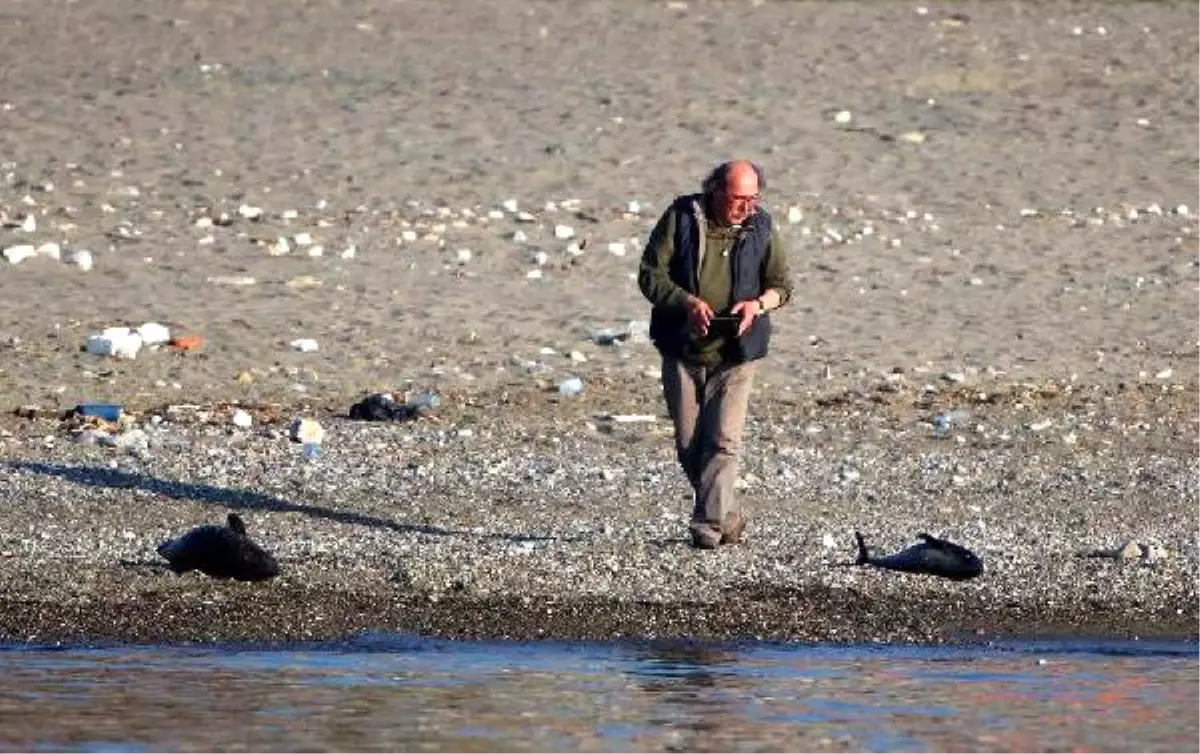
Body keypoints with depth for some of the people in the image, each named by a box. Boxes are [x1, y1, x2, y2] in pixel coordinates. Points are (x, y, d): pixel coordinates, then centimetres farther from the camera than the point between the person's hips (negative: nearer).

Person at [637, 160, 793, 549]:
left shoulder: (761, 228, 1)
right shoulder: (681, 218, -4)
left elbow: (782, 284, 8)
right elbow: (650, 274, -5)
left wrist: (758, 304, -14)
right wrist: (687, 302, -21)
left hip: (735, 355, -1)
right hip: (682, 351, 1)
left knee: (723, 442, -12)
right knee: (688, 445, 7)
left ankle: (709, 524, -13)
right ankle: (729, 515, 23)